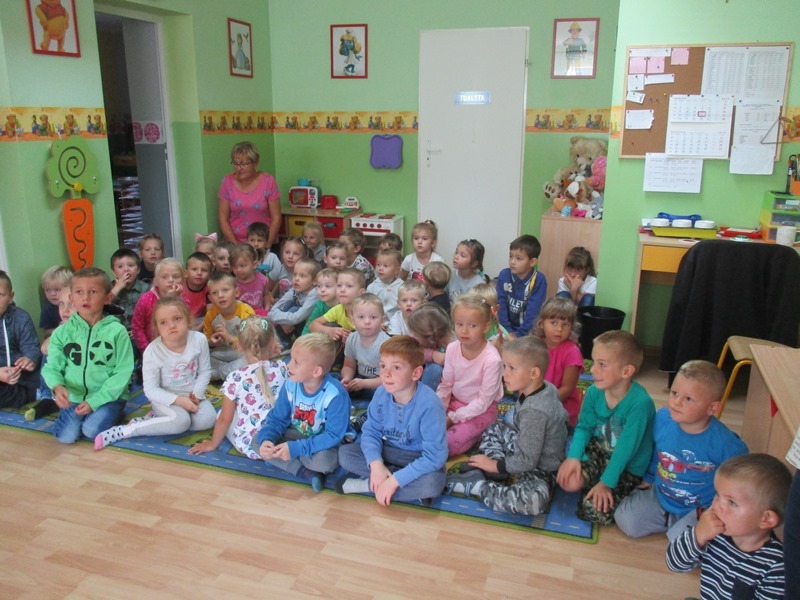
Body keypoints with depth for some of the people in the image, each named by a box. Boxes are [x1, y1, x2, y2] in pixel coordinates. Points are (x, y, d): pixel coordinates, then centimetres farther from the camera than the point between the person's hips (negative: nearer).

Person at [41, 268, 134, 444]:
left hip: (107, 397, -3)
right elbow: (52, 367, 1)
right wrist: (58, 387, -22)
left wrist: (95, 401, -16)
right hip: (74, 397, 3)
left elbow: (123, 372, -9)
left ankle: (110, 414, 8)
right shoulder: (62, 332, 1)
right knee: (67, 435, -15)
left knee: (93, 430, -25)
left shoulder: (117, 331, -8)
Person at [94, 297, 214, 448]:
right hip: (165, 398, -4)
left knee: (208, 419, -23)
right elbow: (151, 389, -16)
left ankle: (153, 420, -10)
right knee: (180, 421, -32)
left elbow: (205, 371, -3)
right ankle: (124, 431, -20)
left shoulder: (199, 339, -15)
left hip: (191, 394, 4)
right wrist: (178, 400, -26)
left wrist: (196, 394, -16)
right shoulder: (152, 352, -21)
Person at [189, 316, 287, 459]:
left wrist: (213, 443, 11)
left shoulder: (236, 378, -13)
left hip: (251, 446, -4)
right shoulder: (282, 368, -6)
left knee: (221, 413, 18)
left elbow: (225, 419, -5)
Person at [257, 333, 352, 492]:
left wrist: (296, 448, -34)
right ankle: (306, 472, -21)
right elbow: (277, 419, -4)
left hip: (324, 442, -6)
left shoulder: (335, 395, -29)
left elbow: (333, 436, -29)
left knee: (325, 460, -38)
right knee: (258, 441, -14)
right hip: (297, 435, 6)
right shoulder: (290, 385, -12)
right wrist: (265, 439, -26)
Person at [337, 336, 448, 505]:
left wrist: (395, 480, -30)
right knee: (345, 453, -13)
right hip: (389, 451, 5)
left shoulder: (429, 404, -30)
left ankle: (367, 485, -17)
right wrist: (376, 464, -26)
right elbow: (370, 431, -6)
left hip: (419, 458, -5)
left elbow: (435, 456, -29)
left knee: (433, 483, -36)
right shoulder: (381, 393, -15)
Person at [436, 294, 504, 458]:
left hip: (480, 411, -5)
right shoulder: (452, 349, -9)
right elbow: (445, 384, 2)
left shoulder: (491, 359, -25)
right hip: (455, 402, 5)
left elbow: (484, 401, -19)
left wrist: (453, 418, -17)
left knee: (445, 443, -22)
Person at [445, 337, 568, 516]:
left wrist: (497, 465, -11)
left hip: (540, 469, -10)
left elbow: (527, 461, -27)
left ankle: (479, 486, -19)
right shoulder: (546, 387, -5)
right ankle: (493, 474, -2)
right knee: (495, 429, 21)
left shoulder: (534, 411, -31)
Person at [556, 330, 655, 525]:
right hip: (598, 452, 5)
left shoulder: (640, 403, -30)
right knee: (568, 481, -19)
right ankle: (592, 484, 11)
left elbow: (625, 449, -25)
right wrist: (574, 456, -16)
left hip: (628, 467, -4)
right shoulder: (595, 392, -13)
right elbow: (584, 426, 0)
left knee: (596, 509, -18)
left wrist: (606, 482, -20)